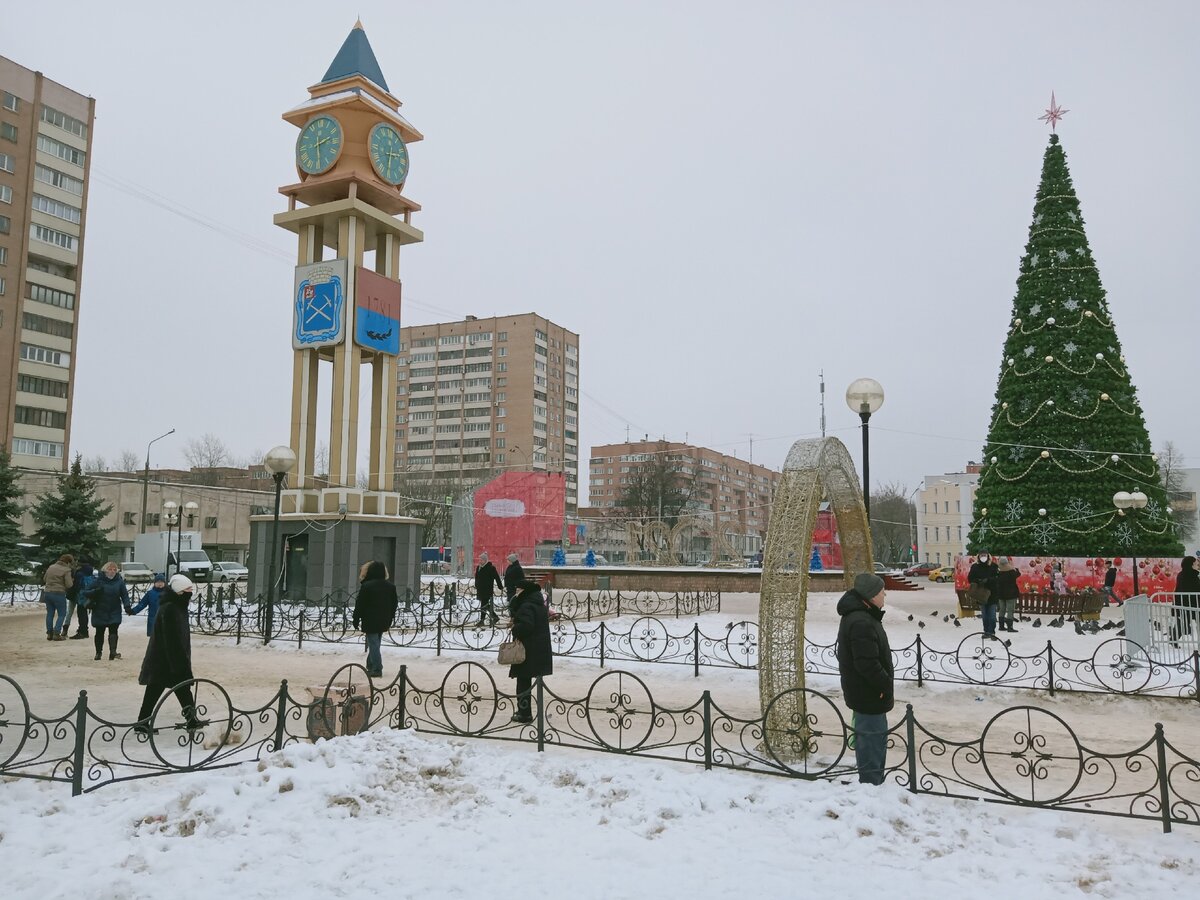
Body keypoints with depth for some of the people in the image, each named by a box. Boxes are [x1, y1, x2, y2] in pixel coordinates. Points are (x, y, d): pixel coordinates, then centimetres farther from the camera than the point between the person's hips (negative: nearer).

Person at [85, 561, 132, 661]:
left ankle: (113, 651, -15)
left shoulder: (119, 581, -1)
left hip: (114, 612, 0)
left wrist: (127, 606, -14)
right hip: (100, 612, 0)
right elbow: (88, 593, -3)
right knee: (99, 633, 10)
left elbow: (124, 595, 0)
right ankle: (98, 652, 24)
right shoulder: (99, 580, -5)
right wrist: (96, 591, -24)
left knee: (113, 631, -9)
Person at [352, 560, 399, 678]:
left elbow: (360, 605, -10)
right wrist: (389, 619, 20)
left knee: (373, 644, -2)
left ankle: (377, 669, -6)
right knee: (375, 644, 17)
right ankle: (371, 667, 24)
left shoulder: (366, 586, -12)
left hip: (370, 621, -6)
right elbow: (394, 604, 12)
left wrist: (356, 620, -2)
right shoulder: (391, 586, 6)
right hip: (384, 622, 6)